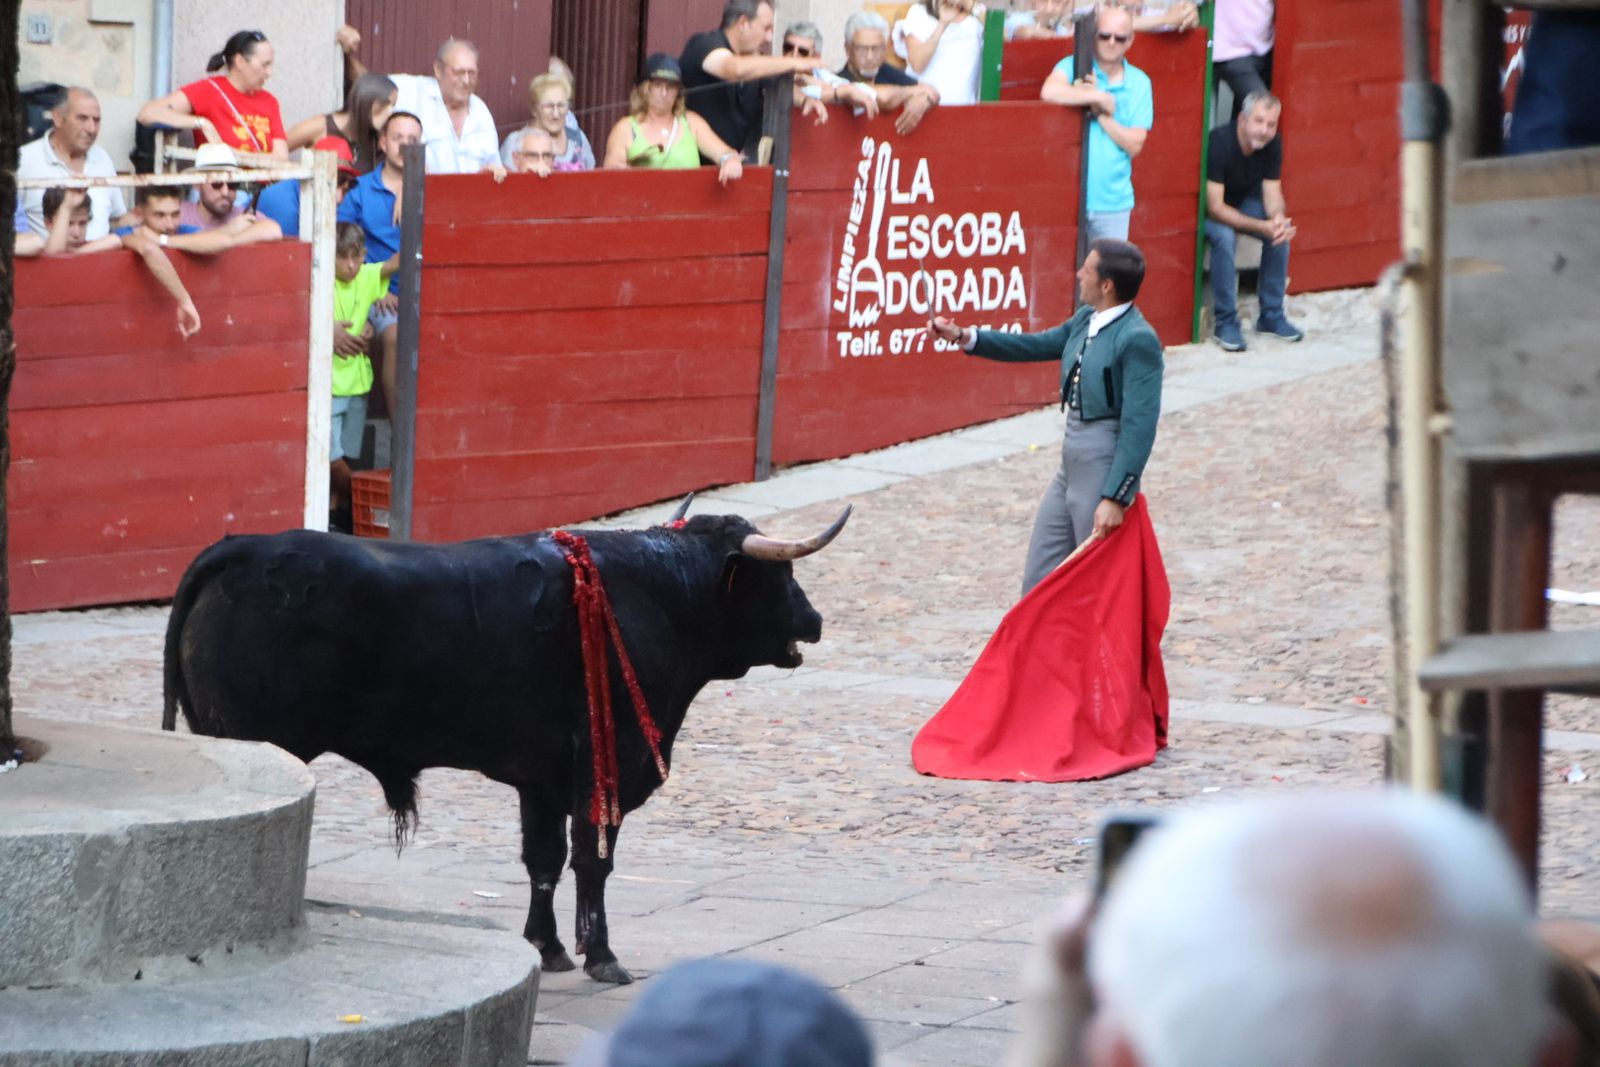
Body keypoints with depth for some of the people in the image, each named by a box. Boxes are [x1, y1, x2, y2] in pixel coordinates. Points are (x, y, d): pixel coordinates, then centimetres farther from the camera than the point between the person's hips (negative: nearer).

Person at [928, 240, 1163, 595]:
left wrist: (1115, 498, -25)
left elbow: (1139, 428, -22)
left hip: (1105, 470, -9)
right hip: (1071, 469, 9)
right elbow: (1037, 346, 24)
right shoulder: (1085, 321, 7)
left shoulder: (1138, 340, -20)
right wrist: (964, 337, 21)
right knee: (1040, 580, 14)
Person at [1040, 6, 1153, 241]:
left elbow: (1134, 145, -1)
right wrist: (1099, 98, -17)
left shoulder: (1139, 83, 5)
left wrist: (1101, 113, -13)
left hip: (1113, 202, 2)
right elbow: (1049, 92, -25)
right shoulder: (1074, 67, -2)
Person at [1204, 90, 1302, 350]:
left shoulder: (1272, 144, -15)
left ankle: (1271, 315, -4)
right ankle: (1226, 322, -22)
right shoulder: (1219, 143, -33)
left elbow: (1272, 191, -10)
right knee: (1224, 237, -36)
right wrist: (1261, 227, -42)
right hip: (1208, 211, -6)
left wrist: (1277, 218, -35)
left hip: (1244, 201, 6)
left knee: (1282, 231, -19)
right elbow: (1215, 207, -33)